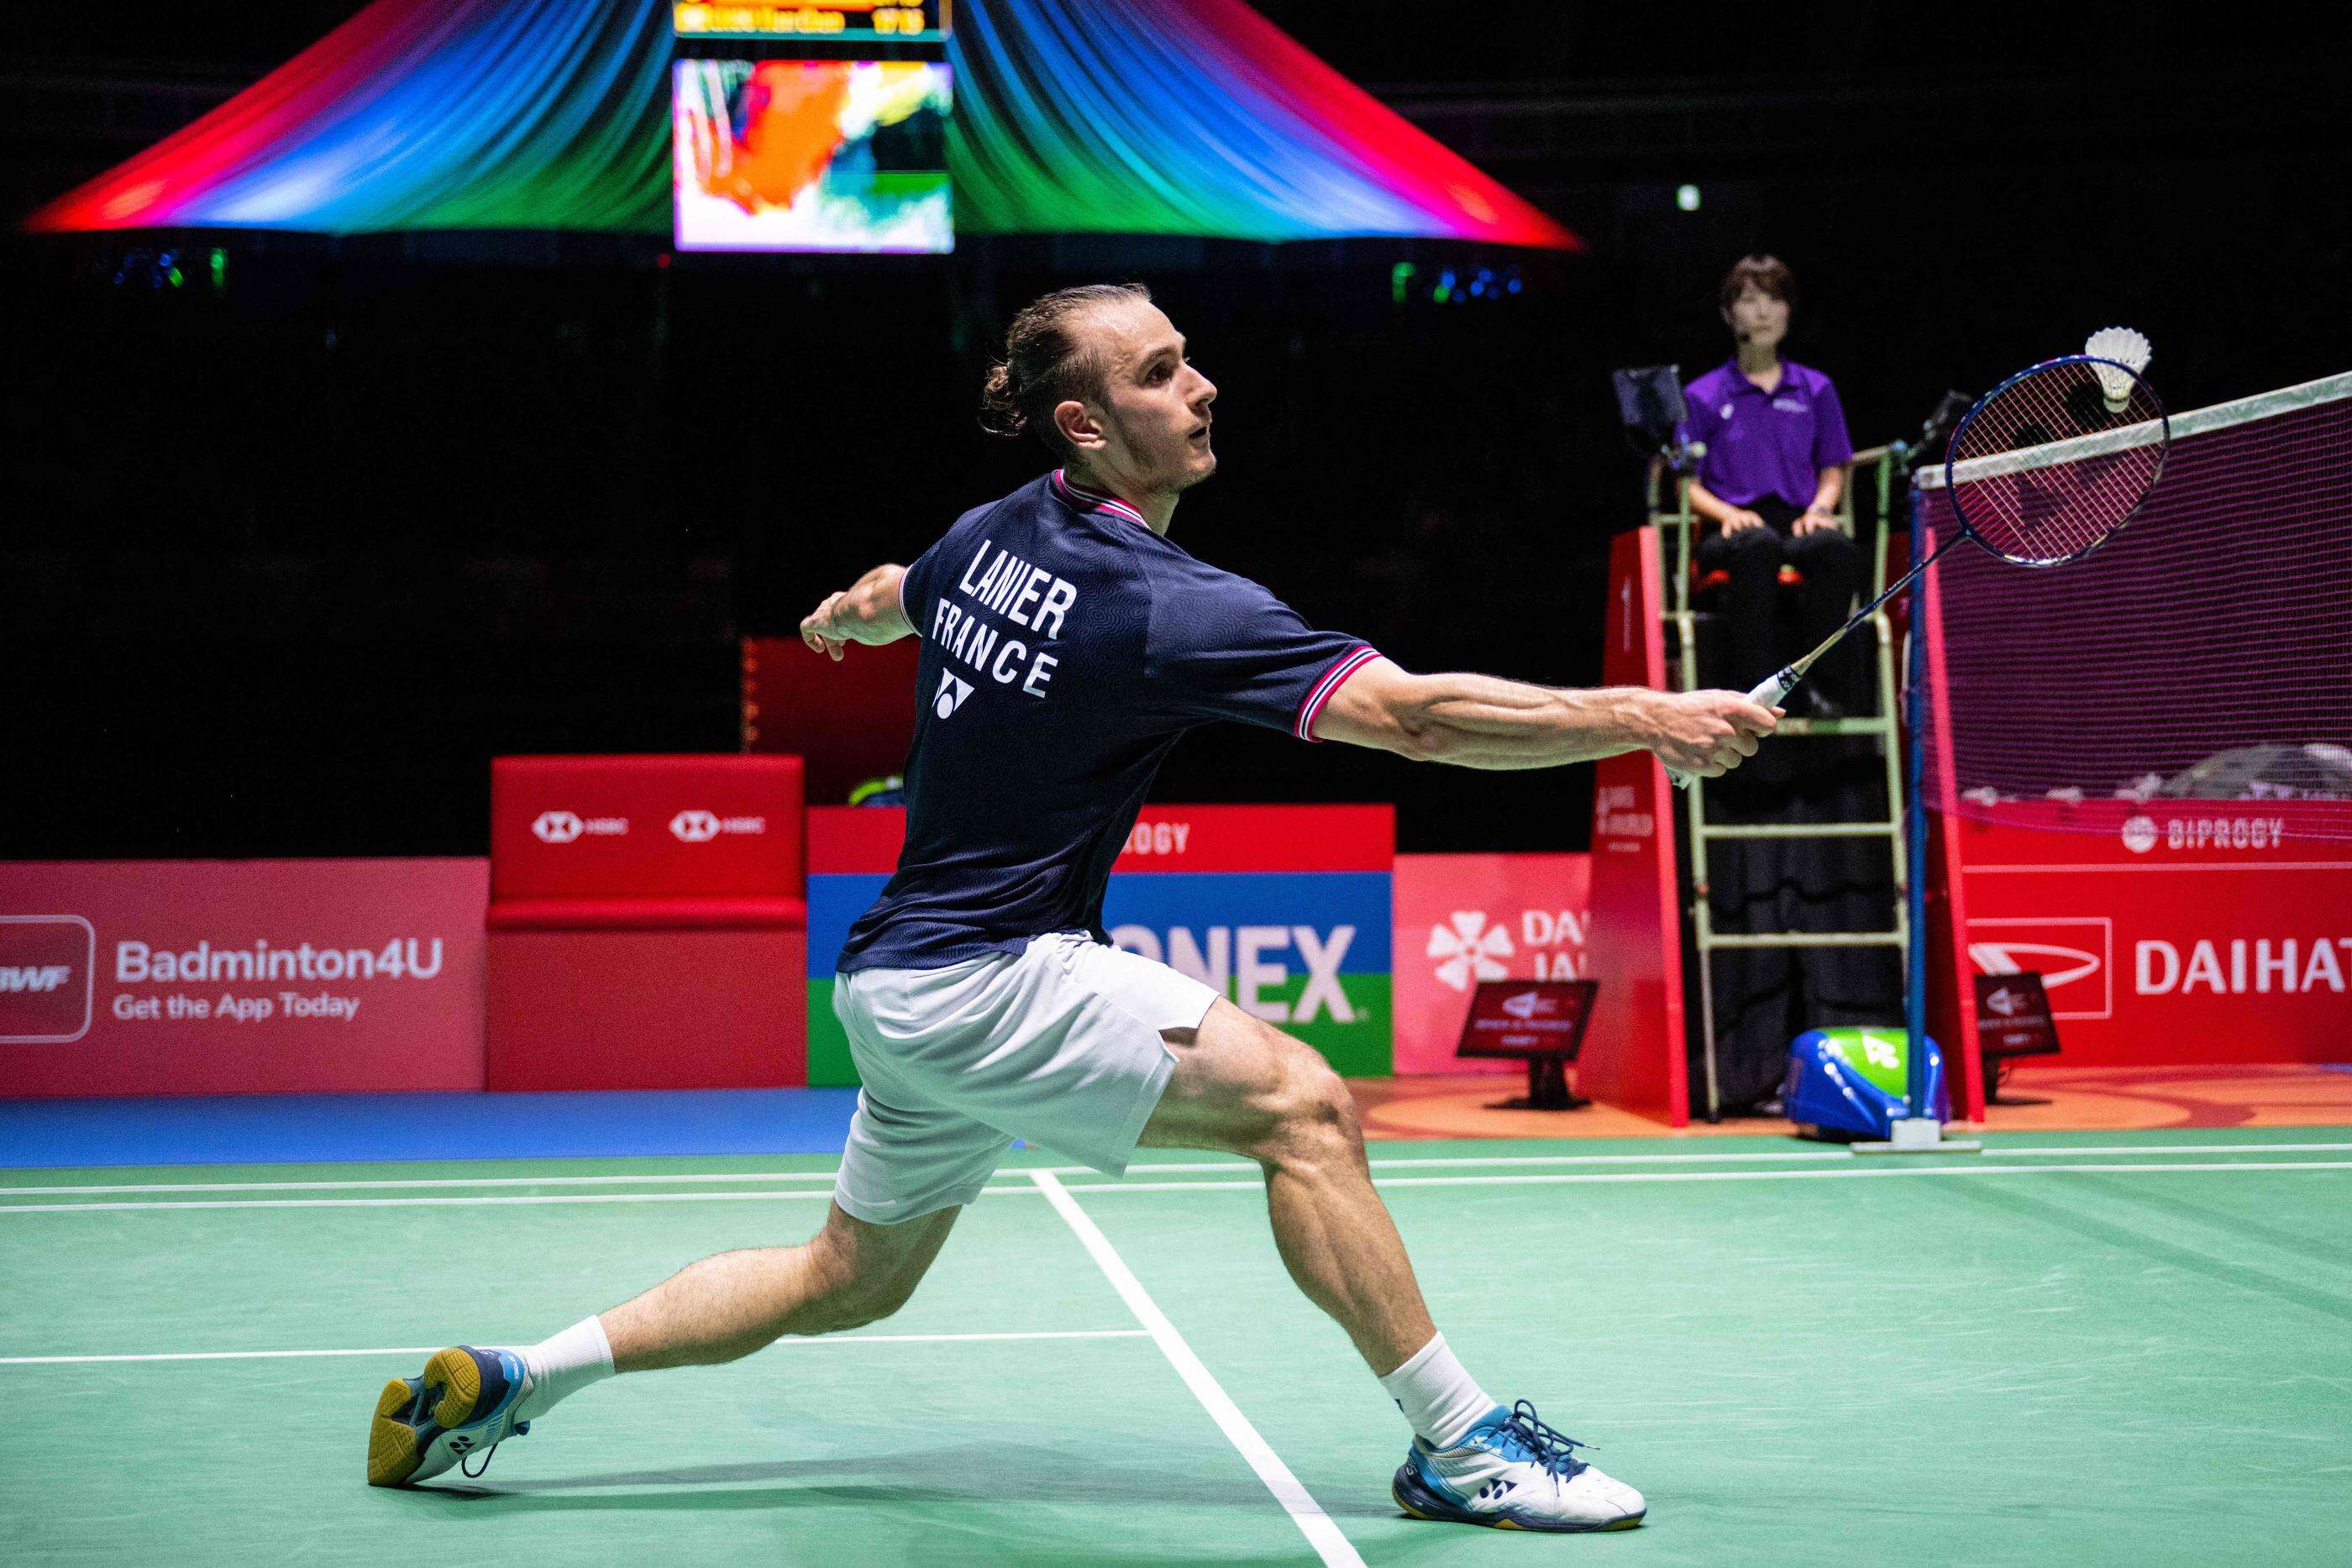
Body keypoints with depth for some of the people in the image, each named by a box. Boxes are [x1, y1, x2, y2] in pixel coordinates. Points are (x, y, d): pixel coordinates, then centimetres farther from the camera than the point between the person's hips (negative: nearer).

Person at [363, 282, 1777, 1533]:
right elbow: (1409, 713, -29)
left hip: (909, 977, 10)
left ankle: (510, 1379, 29)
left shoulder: (991, 534, 4)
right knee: (1303, 1104, -16)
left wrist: (841, 616, 52)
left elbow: (883, 597, 28)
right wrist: (1641, 720, -27)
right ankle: (1461, 1447, -10)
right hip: (988, 979, -9)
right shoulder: (1167, 607, -22)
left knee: (851, 1281, 23)